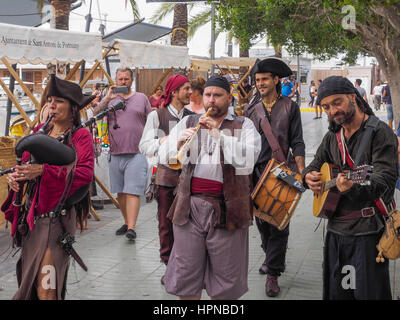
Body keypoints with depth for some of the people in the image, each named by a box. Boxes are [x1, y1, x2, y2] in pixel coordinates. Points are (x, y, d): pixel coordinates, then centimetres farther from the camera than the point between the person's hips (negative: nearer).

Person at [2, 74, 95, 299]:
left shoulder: (81, 136, -6)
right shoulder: (40, 131, 11)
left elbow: (86, 173, -19)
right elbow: (27, 163, 16)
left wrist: (44, 170, -27)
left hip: (58, 216, -6)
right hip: (32, 214, 6)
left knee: (45, 291, -8)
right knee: (29, 283, 15)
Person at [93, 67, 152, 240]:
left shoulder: (141, 98, 9)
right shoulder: (110, 99, 11)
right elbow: (95, 115, -2)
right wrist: (107, 99, -14)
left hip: (136, 153, -3)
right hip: (115, 154, 3)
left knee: (132, 191, -10)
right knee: (120, 192, 10)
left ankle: (131, 228, -13)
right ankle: (126, 222, 24)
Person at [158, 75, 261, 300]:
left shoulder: (243, 126, 6)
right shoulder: (188, 123, 15)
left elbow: (249, 157, -12)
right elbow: (164, 157, 8)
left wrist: (219, 135, -18)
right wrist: (178, 143, -13)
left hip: (226, 208, -2)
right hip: (190, 206, 2)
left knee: (225, 275, 6)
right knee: (186, 273, 7)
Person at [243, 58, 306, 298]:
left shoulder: (290, 107, 2)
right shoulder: (251, 109, 9)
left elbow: (297, 142, -1)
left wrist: (301, 171, -11)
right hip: (256, 170, 3)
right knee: (261, 218, 10)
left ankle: (273, 273, 3)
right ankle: (272, 256, 34)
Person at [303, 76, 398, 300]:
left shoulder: (379, 132, -11)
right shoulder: (333, 136, 12)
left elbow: (386, 178, -22)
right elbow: (316, 164, 23)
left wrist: (355, 187, -41)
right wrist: (309, 176, -1)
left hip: (368, 230, -7)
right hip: (336, 228, 7)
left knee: (369, 293, 1)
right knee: (335, 292, 16)